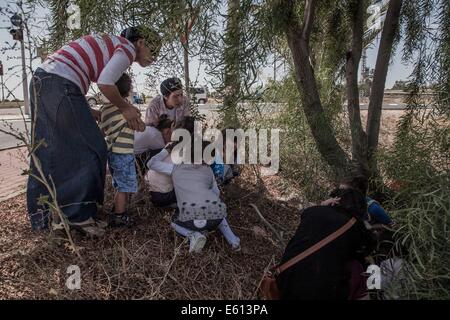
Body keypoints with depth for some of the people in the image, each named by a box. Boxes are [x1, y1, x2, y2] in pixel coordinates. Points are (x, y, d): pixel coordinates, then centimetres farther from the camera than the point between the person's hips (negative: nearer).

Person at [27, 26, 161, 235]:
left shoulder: (109, 45, 27)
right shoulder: (128, 48, 0)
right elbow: (104, 83, -16)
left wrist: (89, 113, 17)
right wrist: (125, 107, 0)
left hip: (41, 78, 10)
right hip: (61, 85, -10)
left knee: (47, 152, 13)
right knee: (89, 150, -1)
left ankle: (42, 218, 23)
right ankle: (79, 214, 7)